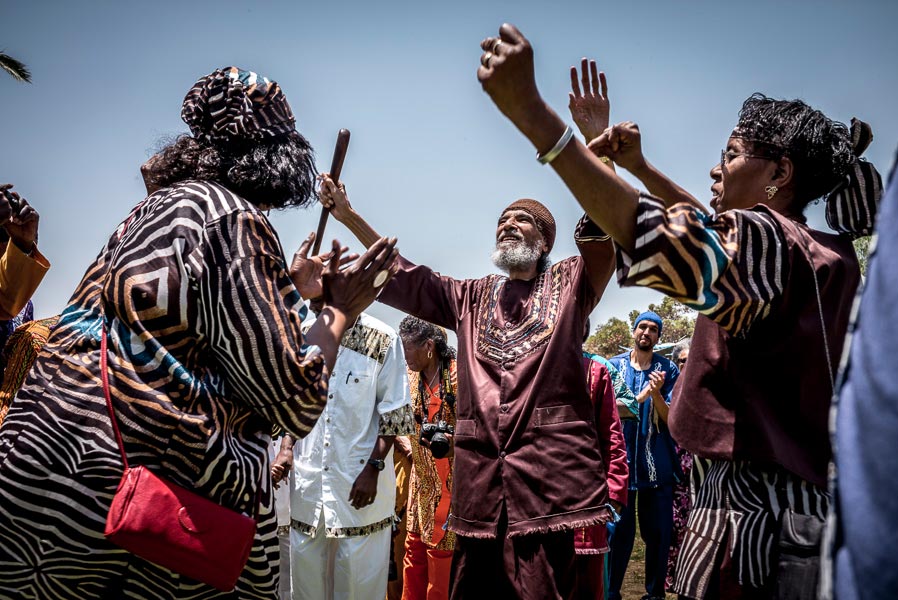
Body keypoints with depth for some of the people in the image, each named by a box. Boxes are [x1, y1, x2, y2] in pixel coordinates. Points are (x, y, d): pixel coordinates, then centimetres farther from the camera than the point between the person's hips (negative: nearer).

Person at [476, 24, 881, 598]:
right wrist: (638, 166, 21)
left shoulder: (770, 242, -16)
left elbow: (667, 240, -35)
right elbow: (712, 229, 27)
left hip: (757, 516, -9)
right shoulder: (827, 251, 13)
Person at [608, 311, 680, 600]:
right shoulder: (615, 365, 4)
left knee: (658, 530, 8)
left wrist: (656, 393, -20)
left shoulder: (668, 370, 3)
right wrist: (641, 396, -18)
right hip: (621, 457, -1)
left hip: (657, 461, 1)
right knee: (619, 528, 3)